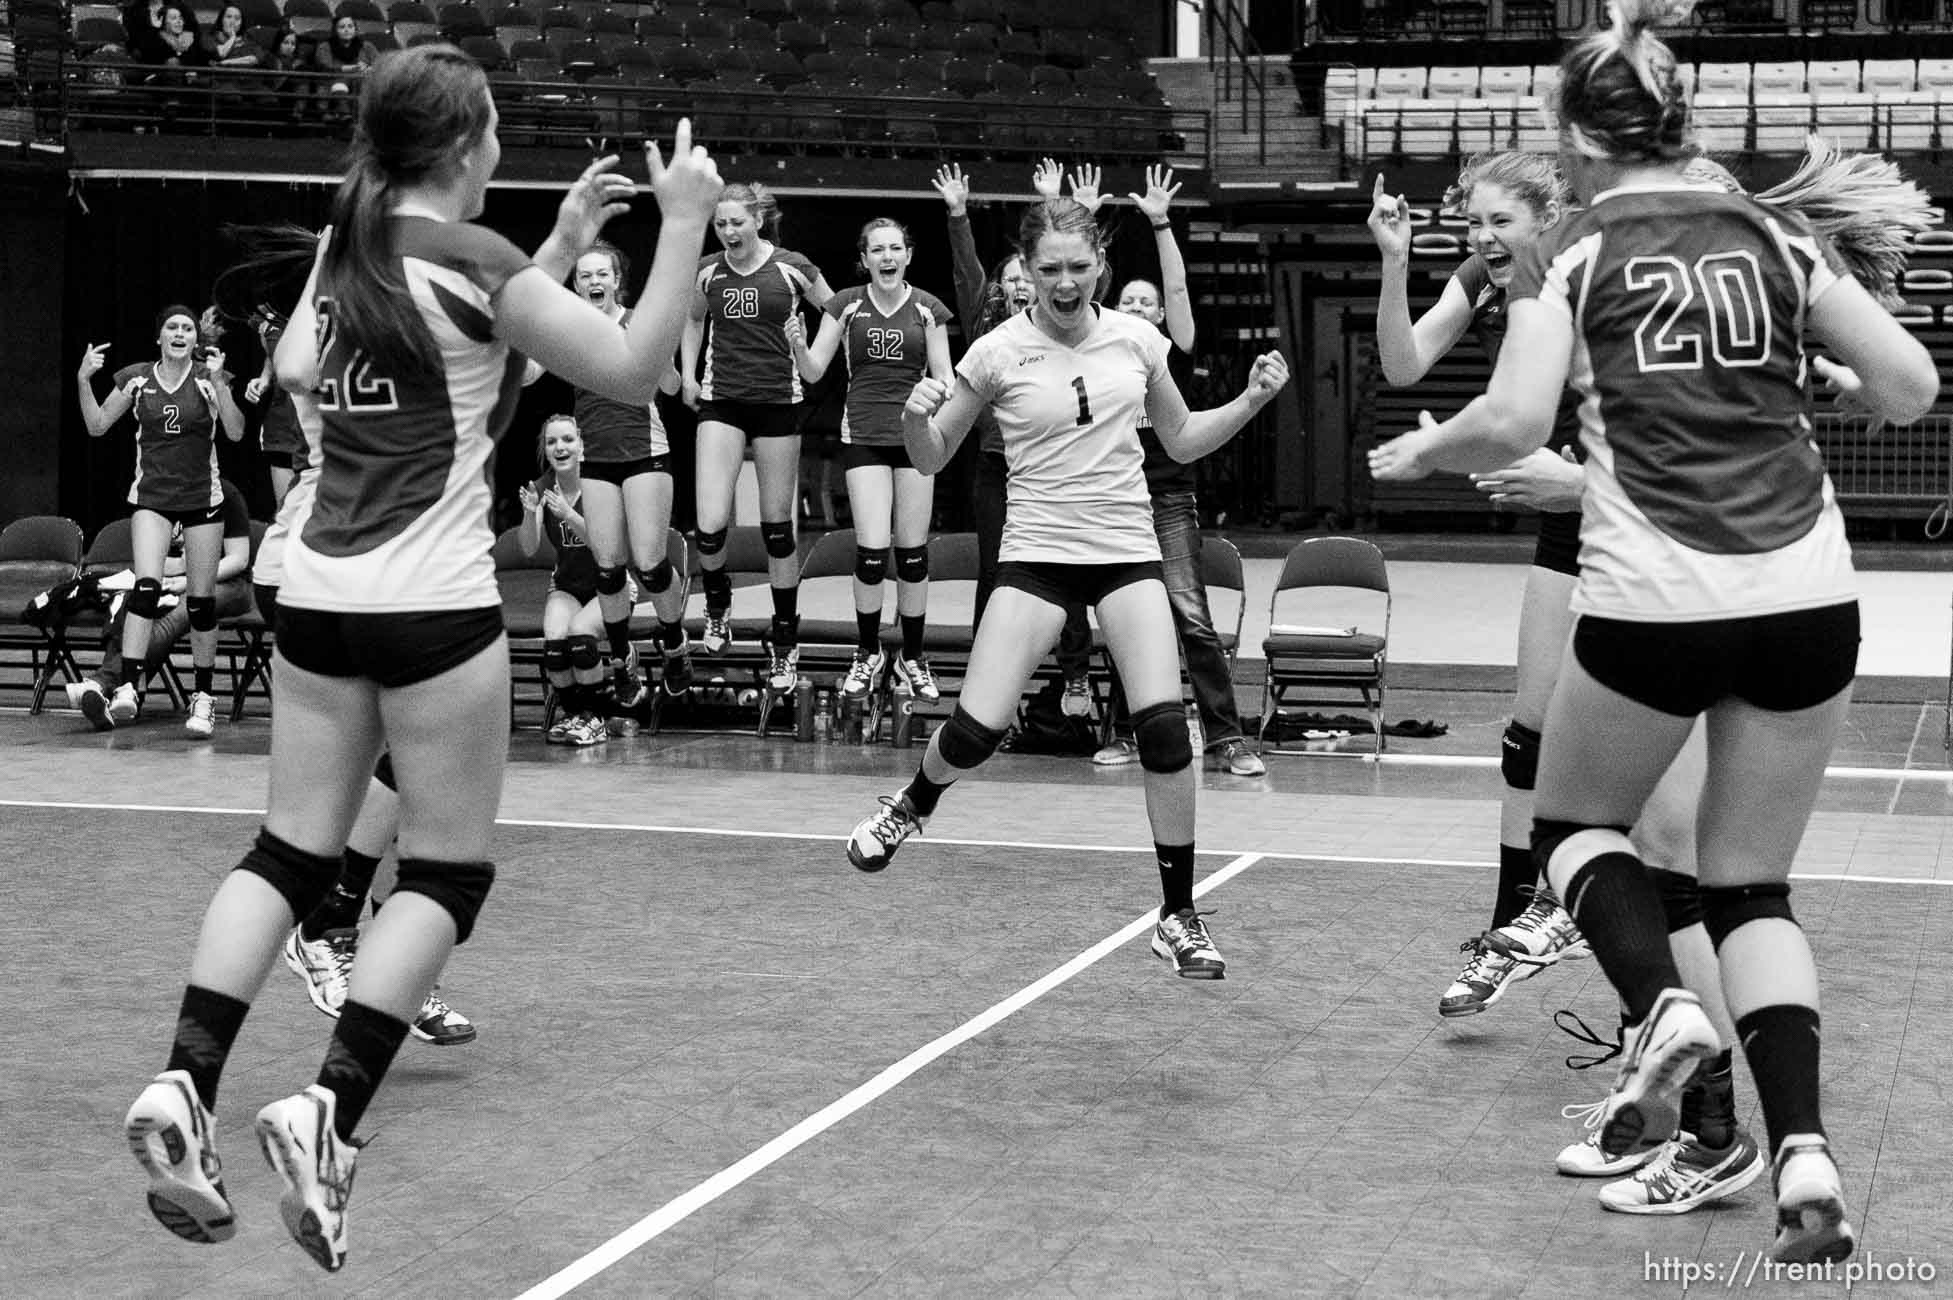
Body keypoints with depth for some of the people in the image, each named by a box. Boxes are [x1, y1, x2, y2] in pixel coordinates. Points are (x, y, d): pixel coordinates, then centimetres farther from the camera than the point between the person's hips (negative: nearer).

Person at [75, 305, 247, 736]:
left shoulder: (210, 378, -1)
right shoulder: (137, 379, 3)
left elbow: (236, 432, -11)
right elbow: (97, 425, 6)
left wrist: (218, 382, -21)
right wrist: (83, 380, -8)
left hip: (203, 498, 0)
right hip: (151, 498, 0)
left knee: (201, 600, 2)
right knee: (147, 586, -19)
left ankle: (204, 696, 13)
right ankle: (125, 687, -23)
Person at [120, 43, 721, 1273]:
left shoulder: (346, 247, 10)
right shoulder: (473, 260, -10)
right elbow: (634, 370, -9)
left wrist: (560, 248, 22)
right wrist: (684, 224, -5)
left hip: (319, 592, 7)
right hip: (431, 603, -7)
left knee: (293, 850, 10)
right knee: (449, 869, 3)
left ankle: (184, 1086, -3)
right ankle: (331, 1111, -9)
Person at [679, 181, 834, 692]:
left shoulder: (792, 268, -5)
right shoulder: (707, 270, 3)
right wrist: (688, 375, 12)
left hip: (778, 401, -1)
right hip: (721, 403, 1)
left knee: (777, 528, 4)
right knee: (710, 526, -12)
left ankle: (786, 645, 17)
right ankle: (717, 610, 18)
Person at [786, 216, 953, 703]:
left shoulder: (927, 308, 3)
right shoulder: (846, 305, 2)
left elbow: (942, 377, 5)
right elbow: (813, 372, 2)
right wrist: (798, 346, -18)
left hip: (914, 437, 1)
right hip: (864, 438, -1)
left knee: (912, 553, 3)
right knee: (872, 552, -10)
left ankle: (912, 658, 17)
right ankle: (868, 654, 9)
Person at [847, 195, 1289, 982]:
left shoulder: (1135, 340, 3)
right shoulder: (999, 353, -5)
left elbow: (1181, 440, 17)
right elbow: (932, 460, 3)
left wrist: (1251, 401, 2)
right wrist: (916, 419, -19)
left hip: (1127, 553, 2)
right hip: (1036, 553, -1)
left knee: (1163, 725, -14)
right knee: (977, 726, -11)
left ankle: (1179, 916, 0)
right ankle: (913, 806, 28)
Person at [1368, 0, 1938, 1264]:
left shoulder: (1574, 252, 0)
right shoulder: (1775, 233, 9)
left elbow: (1514, 422, -13)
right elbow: (1912, 387, 7)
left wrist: (1425, 449, 6)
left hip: (1655, 602, -3)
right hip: (1808, 597, 3)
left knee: (1576, 822, 23)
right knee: (1753, 884, 14)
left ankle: (1663, 1006, -4)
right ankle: (1805, 1156, -2)